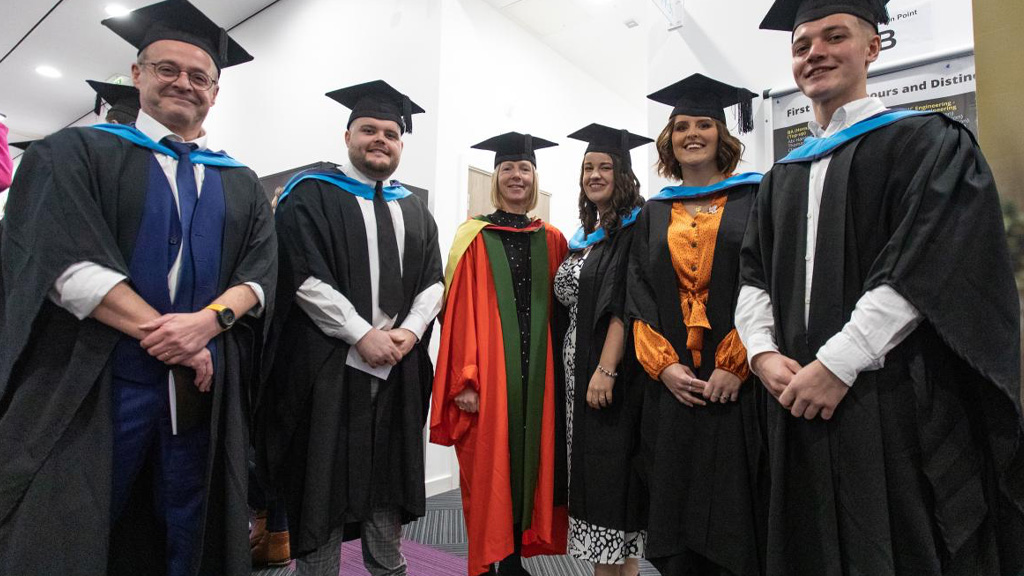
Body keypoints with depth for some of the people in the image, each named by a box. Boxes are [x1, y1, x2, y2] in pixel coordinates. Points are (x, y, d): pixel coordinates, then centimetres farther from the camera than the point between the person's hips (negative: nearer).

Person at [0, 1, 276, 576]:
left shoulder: (243, 185, 13)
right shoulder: (75, 153, 5)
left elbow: (261, 273, 3)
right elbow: (65, 260, -9)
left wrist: (208, 320, -16)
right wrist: (162, 334, -16)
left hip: (202, 386, 3)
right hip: (91, 383, -2)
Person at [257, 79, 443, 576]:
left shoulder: (415, 210, 15)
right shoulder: (311, 195, 0)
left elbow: (433, 280, 9)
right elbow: (304, 276, -10)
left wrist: (409, 332, -8)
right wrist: (362, 334, -15)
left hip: (397, 367, 4)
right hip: (328, 364, -4)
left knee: (388, 480, 13)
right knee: (324, 484, 5)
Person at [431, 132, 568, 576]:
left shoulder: (552, 240, 11)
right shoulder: (475, 237, 1)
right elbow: (461, 311, -6)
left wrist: (560, 372, 4)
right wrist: (465, 380, -14)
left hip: (536, 371, 4)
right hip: (490, 372, -3)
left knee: (527, 460, 10)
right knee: (488, 466, 3)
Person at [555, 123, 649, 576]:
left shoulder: (634, 228, -8)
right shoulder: (585, 235, 17)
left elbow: (625, 305, -17)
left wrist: (606, 369, -23)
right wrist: (581, 368, 13)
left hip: (610, 373, -8)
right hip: (577, 367, 8)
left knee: (611, 475, -2)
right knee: (589, 472, 13)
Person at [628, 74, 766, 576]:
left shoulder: (755, 200, 5)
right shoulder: (653, 214, 14)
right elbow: (639, 298, 8)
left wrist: (734, 365, -14)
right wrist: (663, 365, -6)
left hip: (738, 384, -2)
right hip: (672, 384, 3)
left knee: (735, 512, 3)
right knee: (676, 511, 10)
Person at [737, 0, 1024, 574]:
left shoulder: (927, 143, 0)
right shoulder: (782, 177, 17)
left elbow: (924, 268, -13)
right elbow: (754, 275, 10)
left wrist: (836, 364, -19)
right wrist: (764, 353, -6)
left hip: (897, 407, -5)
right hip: (801, 405, 5)